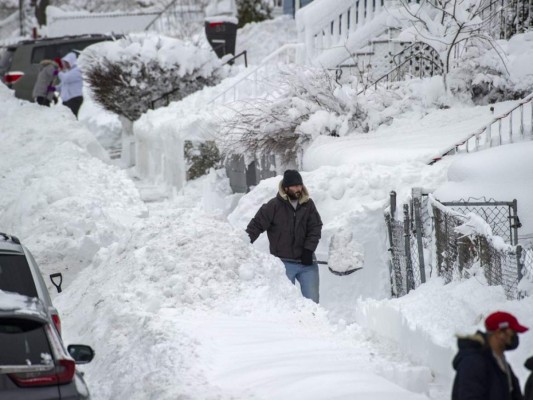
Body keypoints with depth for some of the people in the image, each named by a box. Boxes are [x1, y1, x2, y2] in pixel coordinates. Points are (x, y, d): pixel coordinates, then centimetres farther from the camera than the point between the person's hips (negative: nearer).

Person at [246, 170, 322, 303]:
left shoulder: (308, 204, 3)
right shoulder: (274, 206, -7)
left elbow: (315, 228, 2)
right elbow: (256, 225, -5)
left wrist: (308, 250, -9)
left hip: (306, 262, 2)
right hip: (284, 263, -2)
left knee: (312, 300, 2)